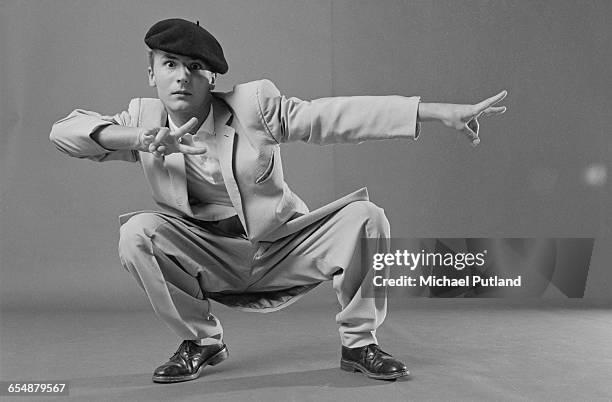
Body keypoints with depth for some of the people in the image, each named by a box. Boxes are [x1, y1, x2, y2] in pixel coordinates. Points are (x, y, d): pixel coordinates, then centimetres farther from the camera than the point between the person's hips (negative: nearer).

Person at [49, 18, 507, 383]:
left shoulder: (255, 103, -11)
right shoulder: (144, 118, -6)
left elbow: (341, 115, -17)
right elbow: (63, 130, -15)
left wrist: (440, 111, -24)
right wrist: (141, 139, -32)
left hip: (284, 251, 0)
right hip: (208, 261, 1)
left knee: (364, 217, -22)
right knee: (137, 233, -25)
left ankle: (359, 342, -1)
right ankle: (202, 341, -3)